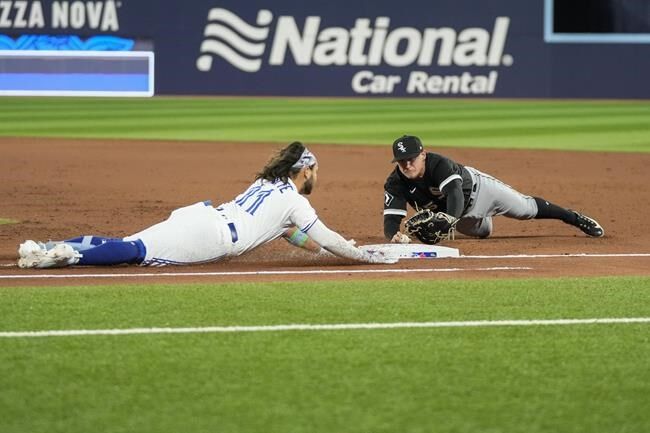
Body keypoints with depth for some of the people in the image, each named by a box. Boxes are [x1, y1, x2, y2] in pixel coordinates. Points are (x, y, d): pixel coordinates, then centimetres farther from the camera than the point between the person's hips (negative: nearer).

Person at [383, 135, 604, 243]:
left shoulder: (439, 164, -41)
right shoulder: (396, 184, -31)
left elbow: (455, 194, -55)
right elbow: (390, 220, -36)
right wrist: (395, 235, -61)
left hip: (475, 188, -4)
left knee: (528, 208, 8)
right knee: (482, 231, 31)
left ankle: (575, 218, 30)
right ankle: (483, 220, 68)